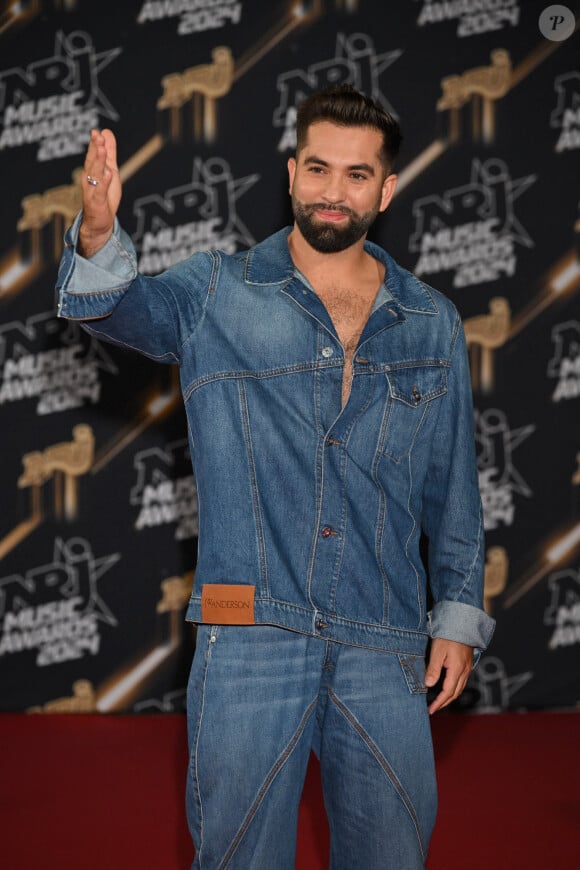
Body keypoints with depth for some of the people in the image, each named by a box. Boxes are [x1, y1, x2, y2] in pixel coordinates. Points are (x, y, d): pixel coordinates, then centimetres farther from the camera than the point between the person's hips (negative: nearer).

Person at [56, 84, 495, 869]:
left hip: (384, 652, 2)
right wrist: (98, 236, -39)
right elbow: (125, 307, -17)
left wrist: (458, 616, 8)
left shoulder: (431, 324, 9)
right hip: (250, 637, -2)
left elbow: (453, 486, 13)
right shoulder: (217, 295, 3)